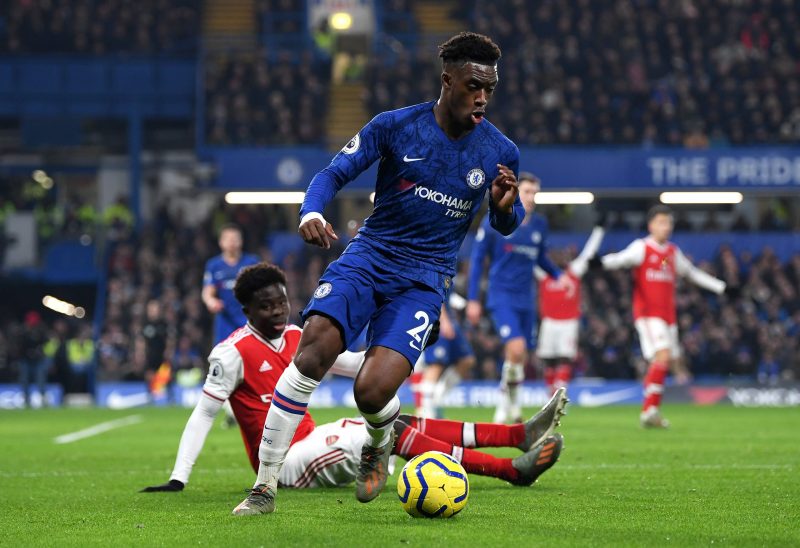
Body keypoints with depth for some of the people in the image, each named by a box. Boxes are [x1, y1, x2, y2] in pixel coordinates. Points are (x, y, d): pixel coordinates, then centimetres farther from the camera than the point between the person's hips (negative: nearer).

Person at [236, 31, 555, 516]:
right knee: (313, 349, -24)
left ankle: (381, 442, 19)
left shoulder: (501, 153, 0)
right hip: (368, 257, 0)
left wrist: (506, 208, -11)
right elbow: (335, 174, -2)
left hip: (425, 281, 0)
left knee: (373, 391, -21)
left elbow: (507, 224, 14)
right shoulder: (395, 126, -4)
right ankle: (265, 487, -16)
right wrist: (312, 213, -24)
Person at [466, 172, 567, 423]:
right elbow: (477, 259, 0)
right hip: (501, 297, -5)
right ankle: (507, 398, -1)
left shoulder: (539, 224, 7)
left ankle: (510, 407, 24)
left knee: (520, 359, 6)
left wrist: (558, 275, 2)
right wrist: (473, 299, -3)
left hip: (525, 300, 5)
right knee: (516, 348, -22)